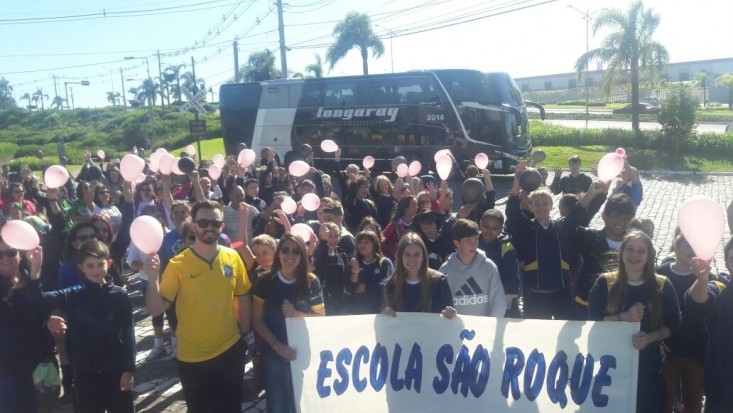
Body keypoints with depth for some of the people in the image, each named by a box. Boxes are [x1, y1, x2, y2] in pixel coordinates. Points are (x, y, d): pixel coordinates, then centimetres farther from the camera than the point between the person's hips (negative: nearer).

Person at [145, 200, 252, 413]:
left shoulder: (233, 258, -5)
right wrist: (153, 278, -32)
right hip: (193, 357, -2)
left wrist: (244, 333, 7)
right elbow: (156, 310, -17)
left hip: (230, 350, 2)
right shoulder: (177, 264, -13)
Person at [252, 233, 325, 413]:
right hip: (274, 354, 0)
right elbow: (257, 320, -3)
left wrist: (296, 314, -18)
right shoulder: (266, 281, -5)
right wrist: (277, 345, -15)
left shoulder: (311, 282, -4)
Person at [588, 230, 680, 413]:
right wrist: (624, 317, -20)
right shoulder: (605, 283, -4)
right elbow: (592, 321, -7)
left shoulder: (663, 286, 0)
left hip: (648, 365, 1)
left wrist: (650, 338, -16)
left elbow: (673, 324, 2)